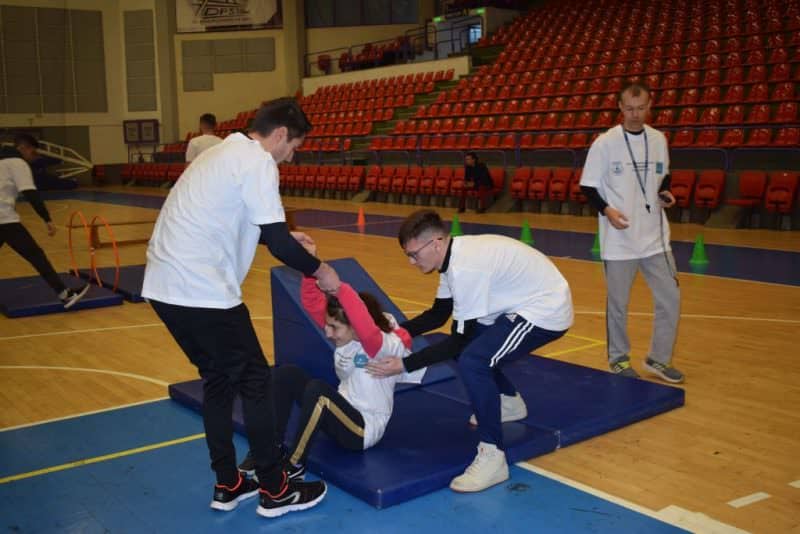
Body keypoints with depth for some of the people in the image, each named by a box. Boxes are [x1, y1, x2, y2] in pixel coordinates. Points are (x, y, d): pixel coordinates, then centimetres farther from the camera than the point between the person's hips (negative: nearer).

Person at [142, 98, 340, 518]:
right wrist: (318, 271, 1)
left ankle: (227, 486, 27)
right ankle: (275, 491, 13)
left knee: (219, 381, 18)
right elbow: (278, 244, -14)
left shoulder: (226, 152, 19)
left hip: (166, 286, 10)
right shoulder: (257, 161, -10)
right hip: (201, 292, -10)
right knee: (254, 381, 3)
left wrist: (284, 236, 31)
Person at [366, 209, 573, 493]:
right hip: (526, 301, 10)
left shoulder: (466, 268, -29)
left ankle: (492, 458, -14)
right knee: (473, 348, 22)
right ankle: (509, 402, 40)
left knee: (471, 362, -25)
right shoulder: (455, 254, 0)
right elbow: (439, 314, 12)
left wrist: (404, 365, -21)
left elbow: (459, 341, -23)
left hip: (545, 310, -10)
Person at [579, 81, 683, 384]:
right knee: (618, 304, 7)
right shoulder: (605, 143, -9)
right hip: (618, 240, -4)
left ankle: (659, 359, 22)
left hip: (655, 237, 4)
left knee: (670, 298, 6)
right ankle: (619, 359, 26)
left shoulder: (659, 140, 5)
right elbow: (588, 187, -6)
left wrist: (665, 193, -3)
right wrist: (607, 210, -21)